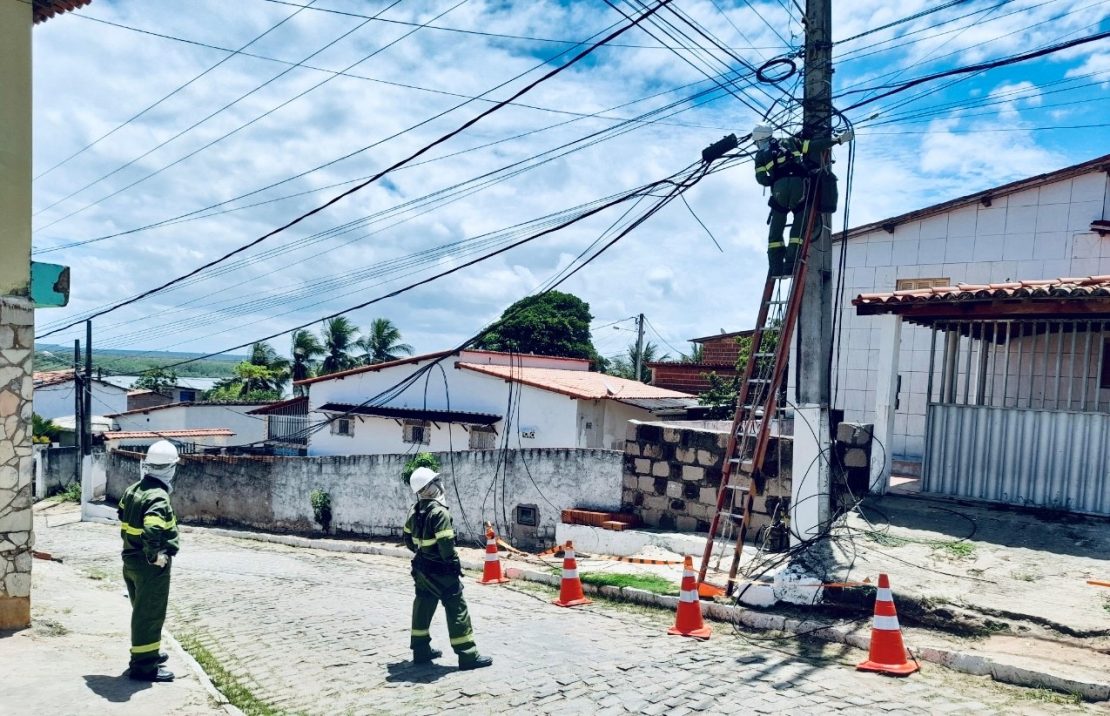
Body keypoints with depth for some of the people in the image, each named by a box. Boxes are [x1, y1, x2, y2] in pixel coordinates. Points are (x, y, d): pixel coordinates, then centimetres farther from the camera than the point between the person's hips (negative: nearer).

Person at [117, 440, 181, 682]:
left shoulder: (132, 490, 4)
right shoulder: (158, 498, -25)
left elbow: (123, 516, 18)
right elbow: (152, 532, -36)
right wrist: (157, 556, -22)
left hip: (130, 560, 9)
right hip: (150, 566, -9)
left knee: (141, 610, 23)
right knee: (150, 614, 2)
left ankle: (148, 652, 38)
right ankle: (144, 665, 9)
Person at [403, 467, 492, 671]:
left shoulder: (415, 511, 5)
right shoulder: (439, 512, -22)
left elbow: (408, 538, 15)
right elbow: (446, 545, -25)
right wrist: (456, 564, -12)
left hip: (421, 569, 9)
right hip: (440, 571, -9)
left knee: (423, 607, 18)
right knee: (457, 609, -3)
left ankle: (421, 650, 28)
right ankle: (467, 656, -1)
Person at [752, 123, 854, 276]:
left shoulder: (761, 156, 18)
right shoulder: (790, 142, 23)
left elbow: (762, 179, 6)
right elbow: (814, 146, 14)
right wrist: (838, 139, 19)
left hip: (780, 192, -1)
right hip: (800, 191, 1)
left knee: (775, 233, 11)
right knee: (797, 231, 5)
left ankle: (776, 269, 4)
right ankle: (790, 267, -6)